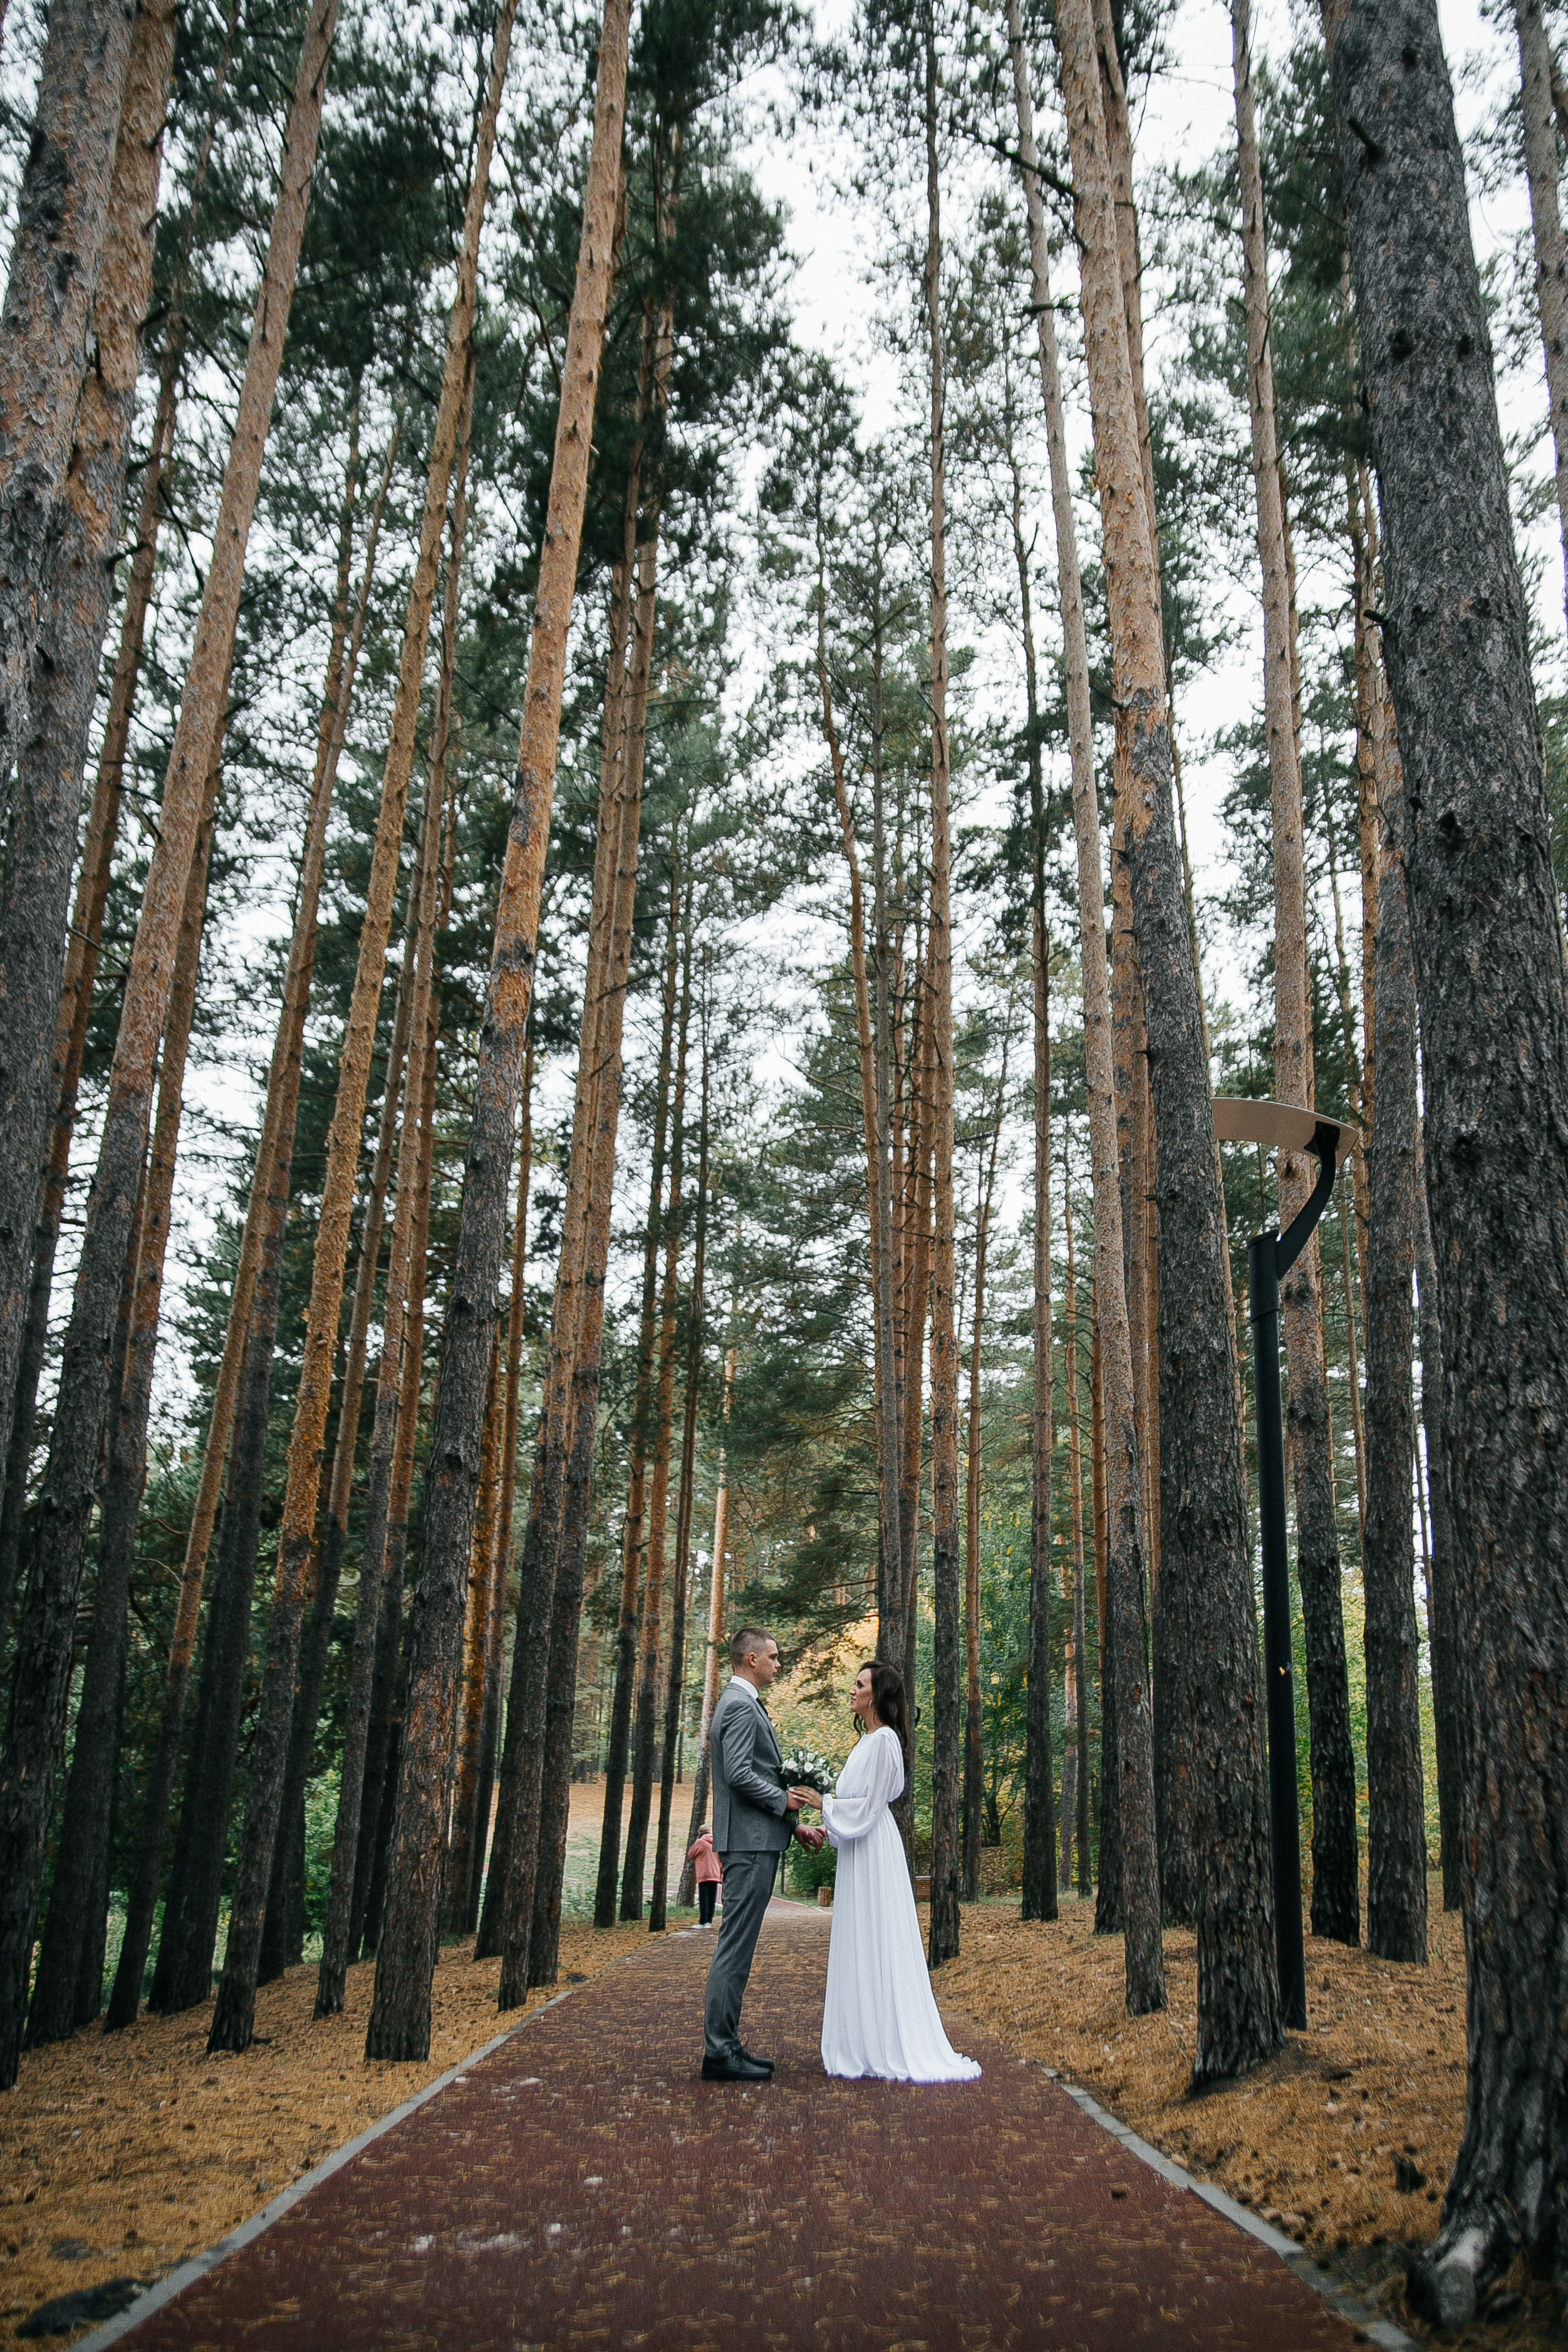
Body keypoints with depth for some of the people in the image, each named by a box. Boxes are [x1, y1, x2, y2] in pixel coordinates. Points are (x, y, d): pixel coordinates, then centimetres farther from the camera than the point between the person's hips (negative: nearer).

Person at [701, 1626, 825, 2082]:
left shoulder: (741, 1704, 19)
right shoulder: (741, 1706, -13)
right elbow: (739, 1774, -24)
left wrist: (794, 1826, 18)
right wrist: (784, 1800, -11)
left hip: (754, 1841, 11)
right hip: (750, 1843, -11)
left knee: (737, 1947, 12)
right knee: (735, 1947, -7)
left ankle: (726, 2045, 17)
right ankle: (719, 2052, -3)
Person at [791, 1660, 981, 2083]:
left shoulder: (883, 1740, -15)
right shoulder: (868, 1739, 15)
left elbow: (869, 1806, -18)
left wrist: (823, 1802, -13)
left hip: (872, 1851, -10)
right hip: (859, 1849, 10)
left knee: (874, 1945, -5)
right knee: (860, 1947, 11)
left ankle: (885, 2049, 1)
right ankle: (867, 2044, 16)